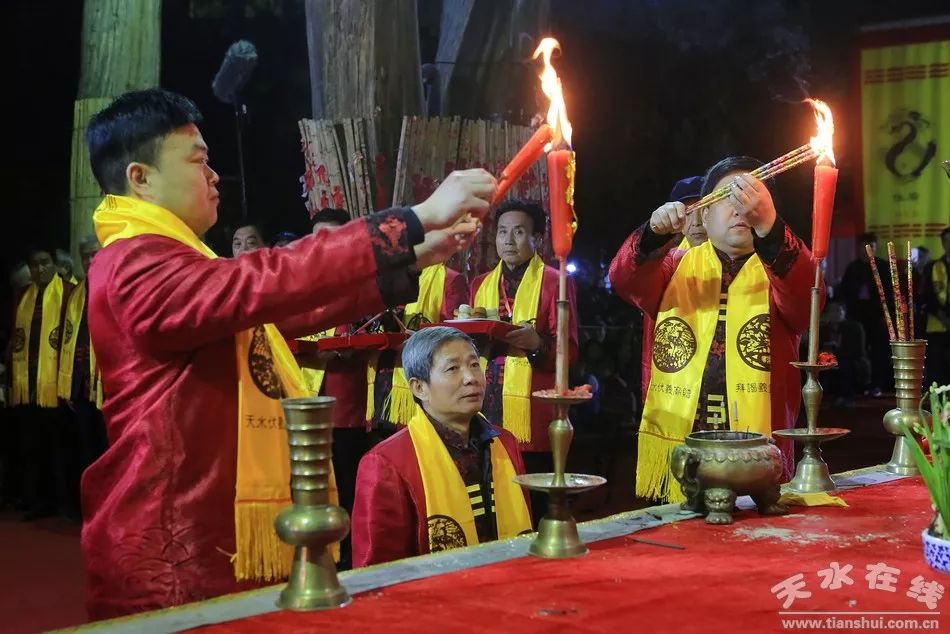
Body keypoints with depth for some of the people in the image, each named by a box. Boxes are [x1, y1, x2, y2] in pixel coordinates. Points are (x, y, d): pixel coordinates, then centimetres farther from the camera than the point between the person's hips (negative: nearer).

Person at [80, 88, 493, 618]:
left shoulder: (171, 264, 21)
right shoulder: (136, 262, -15)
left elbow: (289, 312, 21)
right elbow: (264, 281, -30)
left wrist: (415, 259, 14)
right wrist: (417, 219, -28)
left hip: (215, 548, 11)